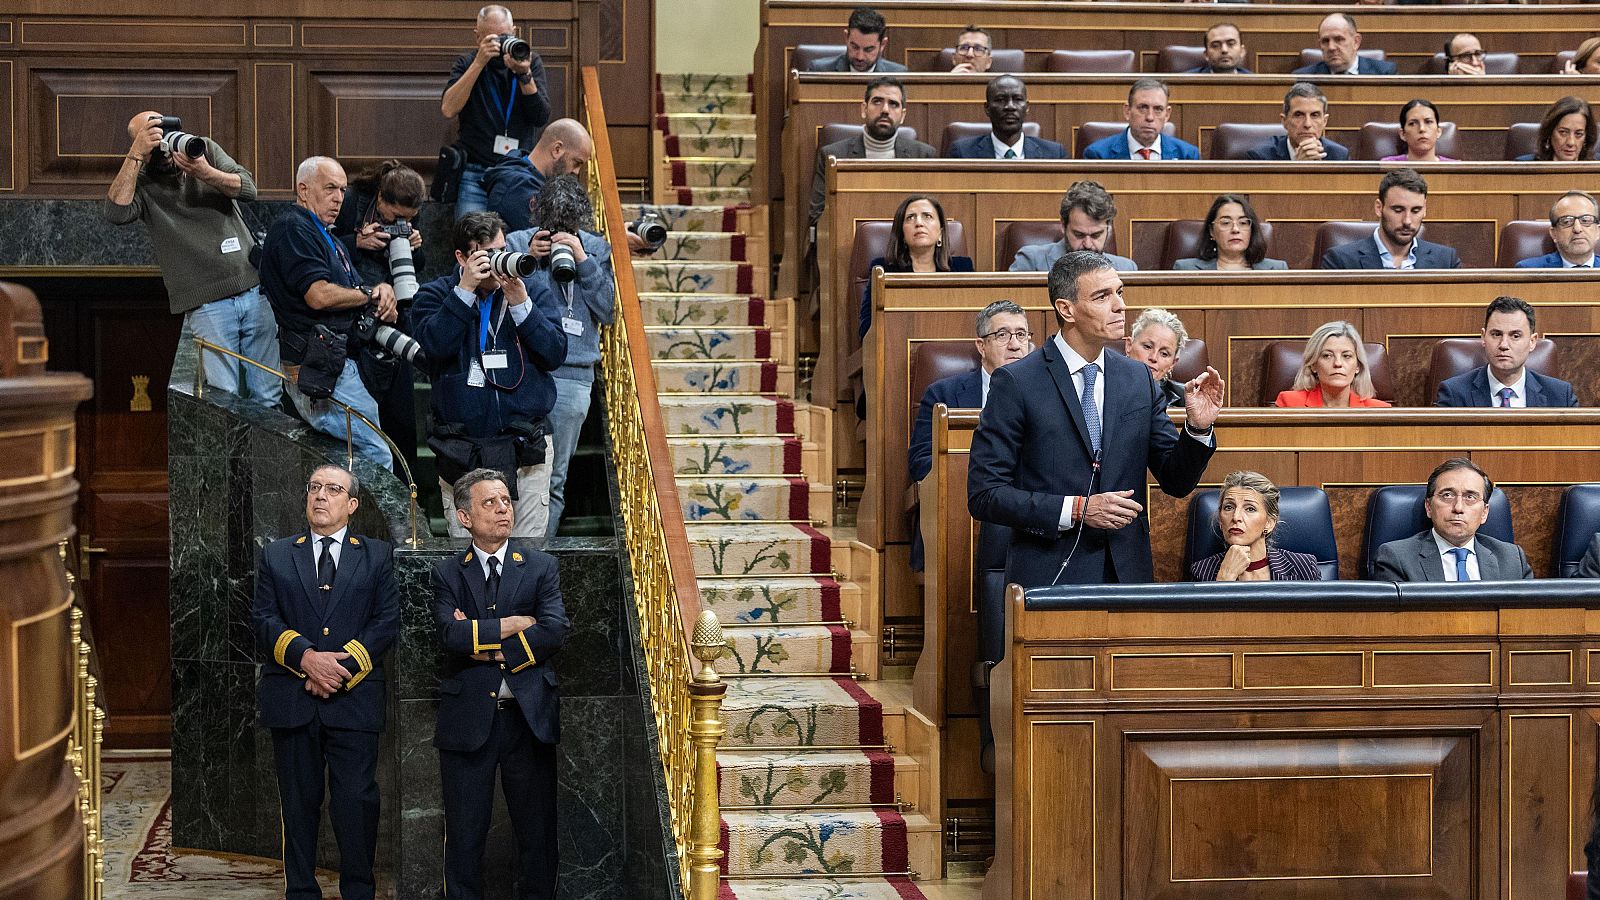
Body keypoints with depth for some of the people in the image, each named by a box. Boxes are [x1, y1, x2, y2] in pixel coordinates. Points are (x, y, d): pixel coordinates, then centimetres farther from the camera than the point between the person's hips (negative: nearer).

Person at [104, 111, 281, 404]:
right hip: (206, 305, -3)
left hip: (254, 290, 3)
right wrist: (136, 155, -20)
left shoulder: (205, 149, 10)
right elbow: (115, 212, -19)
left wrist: (206, 173, -20)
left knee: (268, 397, 5)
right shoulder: (140, 183, 2)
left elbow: (248, 188, -2)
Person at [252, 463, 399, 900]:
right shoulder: (275, 556, 13)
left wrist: (343, 669, -11)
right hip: (291, 698, 1)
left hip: (354, 698, -1)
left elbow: (386, 622, 1)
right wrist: (307, 657, -14)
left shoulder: (377, 556, 10)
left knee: (357, 800, -4)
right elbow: (264, 619, 3)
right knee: (298, 802, 6)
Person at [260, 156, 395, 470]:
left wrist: (384, 295, -2)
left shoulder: (329, 240, 26)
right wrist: (372, 294, -2)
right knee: (377, 457, -15)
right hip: (319, 369, -10)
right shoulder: (293, 228, -6)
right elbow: (319, 295, -18)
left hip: (340, 364, 10)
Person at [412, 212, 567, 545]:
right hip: (462, 450, -1)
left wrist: (520, 304, -11)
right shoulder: (435, 295, 8)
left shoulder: (535, 293, 11)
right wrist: (465, 290, -14)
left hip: (526, 445, 1)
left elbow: (555, 354, -2)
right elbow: (434, 346, -12)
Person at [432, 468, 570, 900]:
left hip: (528, 717, 1)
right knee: (464, 835, 6)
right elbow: (452, 634, -12)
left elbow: (556, 631, -9)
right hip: (468, 721, 0)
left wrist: (488, 647, -11)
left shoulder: (541, 567, 6)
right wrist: (515, 624, -11)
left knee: (538, 833, 6)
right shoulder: (447, 573, 5)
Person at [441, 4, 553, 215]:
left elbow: (541, 117, -4)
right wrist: (479, 63, -16)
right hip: (475, 173, -1)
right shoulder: (466, 63, 6)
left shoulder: (531, 61, 7)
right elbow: (448, 109, -12)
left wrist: (524, 75, -18)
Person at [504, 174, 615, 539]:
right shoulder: (517, 243, 4)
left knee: (554, 480, 6)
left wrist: (582, 260, -9)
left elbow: (608, 310, 0)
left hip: (572, 376, 1)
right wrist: (527, 259, -12)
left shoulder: (596, 249, 8)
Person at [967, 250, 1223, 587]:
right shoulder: (1016, 382, -8)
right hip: (1048, 578, -4)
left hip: (1128, 573, 4)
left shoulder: (1139, 379, 7)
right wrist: (1076, 510, -17)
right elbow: (983, 495, -11)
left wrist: (1198, 427, -9)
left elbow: (1177, 482, 10)